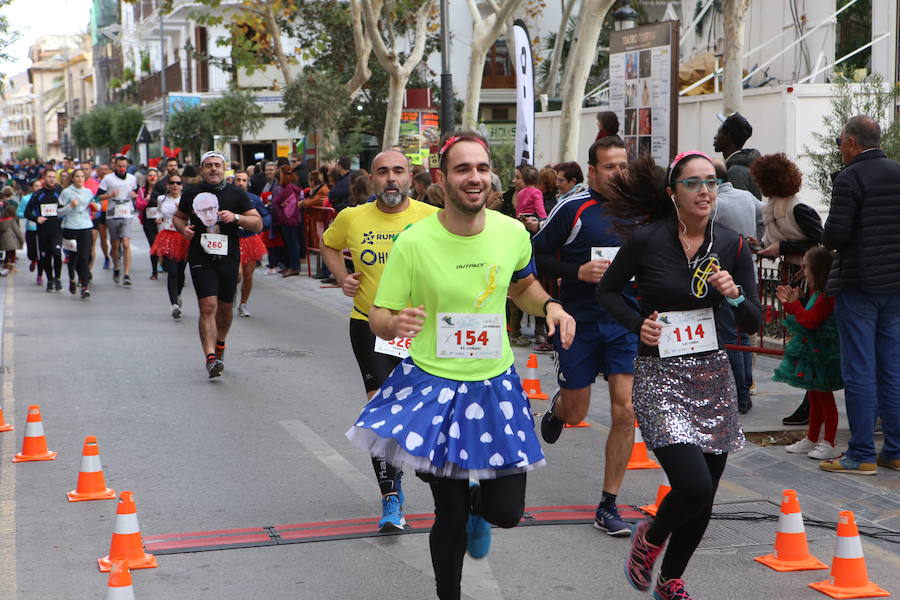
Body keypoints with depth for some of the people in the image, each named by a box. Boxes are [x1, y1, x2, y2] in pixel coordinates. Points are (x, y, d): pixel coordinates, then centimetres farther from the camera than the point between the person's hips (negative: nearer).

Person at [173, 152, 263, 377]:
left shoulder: (236, 194, 4)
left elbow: (258, 223, 3)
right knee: (208, 306, -15)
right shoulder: (191, 194, 6)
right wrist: (183, 228, 0)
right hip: (201, 258, -1)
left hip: (228, 257, 2)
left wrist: (236, 217, -15)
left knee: (225, 308, 13)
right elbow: (178, 216, 23)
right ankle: (210, 357, -20)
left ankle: (220, 345, 40)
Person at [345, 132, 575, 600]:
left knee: (506, 512, 4)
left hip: (494, 385, 3)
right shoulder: (413, 241, -16)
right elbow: (378, 316, -9)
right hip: (432, 383, -3)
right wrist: (395, 324, -32)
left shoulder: (513, 233, -6)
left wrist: (549, 305, -4)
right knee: (450, 513, 2)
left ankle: (477, 501, 42)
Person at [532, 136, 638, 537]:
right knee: (575, 413, 9)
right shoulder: (573, 209, -7)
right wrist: (578, 271, -17)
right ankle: (557, 407, 50)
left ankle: (608, 507, 3)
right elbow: (534, 257, -5)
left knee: (625, 410, -8)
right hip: (578, 322, -2)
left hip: (625, 323, 2)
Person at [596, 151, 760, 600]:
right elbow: (607, 291, 6)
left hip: (713, 377, 4)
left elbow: (752, 323, 5)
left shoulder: (732, 246, 1)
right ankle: (650, 537, 15)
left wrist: (735, 294, -14)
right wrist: (638, 323, -10)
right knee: (694, 487, -19)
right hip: (660, 377, -4)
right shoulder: (646, 239, -8)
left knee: (704, 499, 9)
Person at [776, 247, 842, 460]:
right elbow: (808, 318, 19)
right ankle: (811, 439, 27)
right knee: (815, 397, 17)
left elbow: (811, 321, -25)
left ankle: (829, 444, 3)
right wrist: (788, 304, 13)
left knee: (824, 397, -3)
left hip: (822, 354, -11)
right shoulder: (816, 293, 12)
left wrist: (795, 303, -16)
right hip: (812, 354, 11)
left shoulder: (827, 296, -21)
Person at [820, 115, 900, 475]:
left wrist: (827, 240, 2)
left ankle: (861, 455, 1)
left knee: (859, 371, -2)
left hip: (858, 285, -6)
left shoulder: (849, 179, -13)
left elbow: (836, 235, -19)